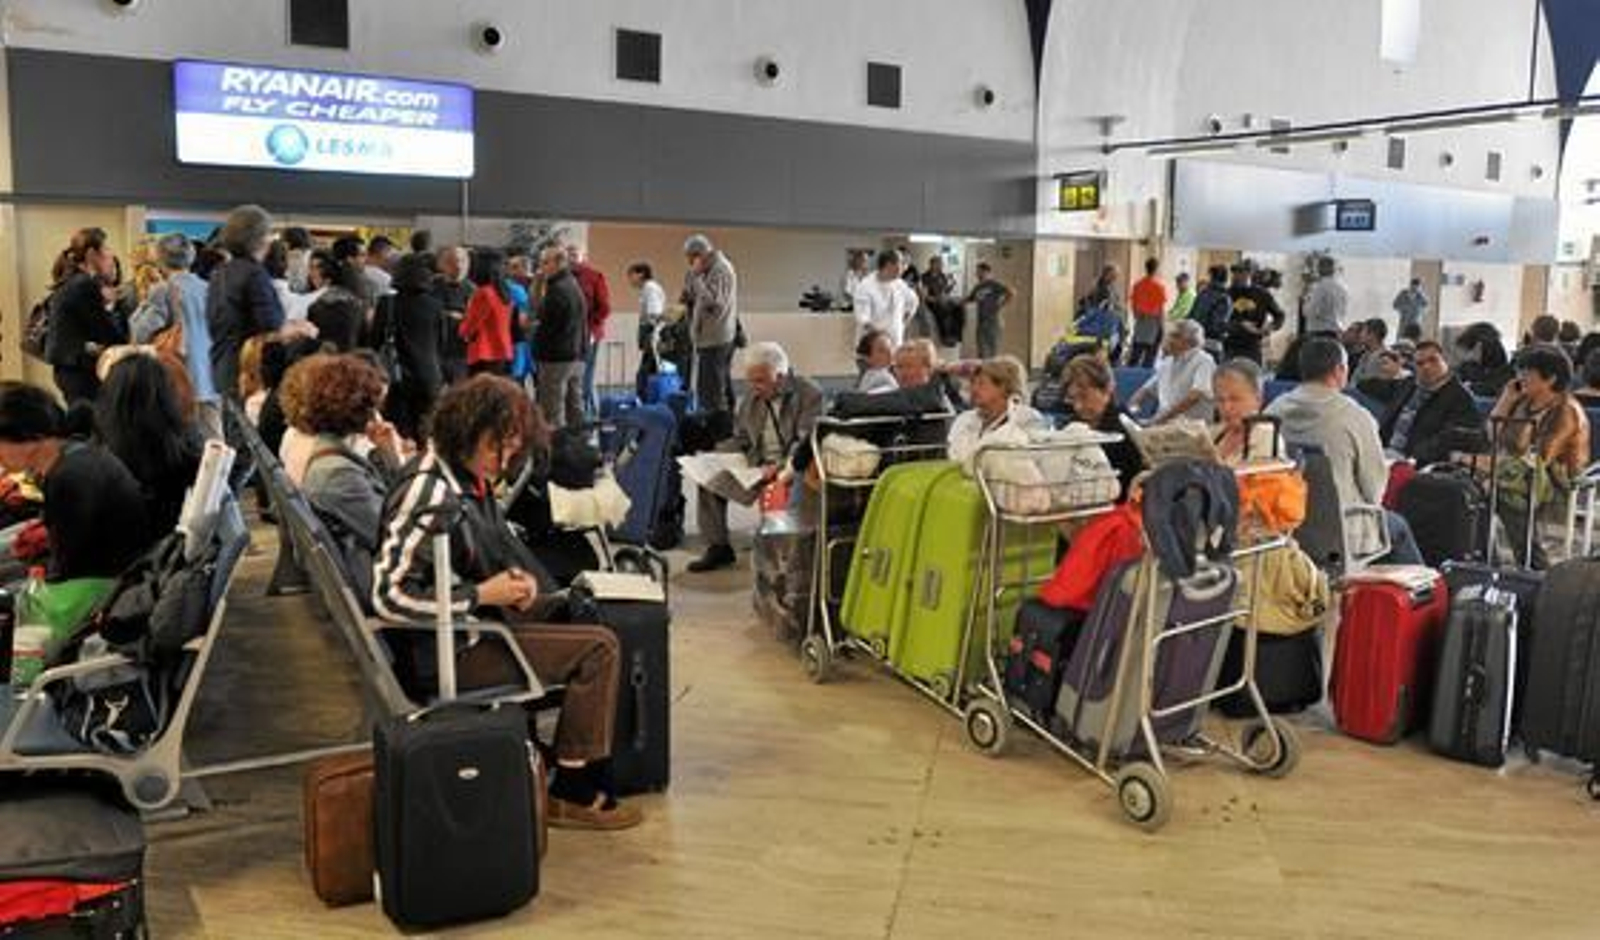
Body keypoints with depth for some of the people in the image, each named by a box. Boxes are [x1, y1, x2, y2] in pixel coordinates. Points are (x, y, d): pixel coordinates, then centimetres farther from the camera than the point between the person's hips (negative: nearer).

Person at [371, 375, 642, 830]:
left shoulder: (467, 474, 5)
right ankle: (572, 795, -2)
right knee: (599, 648, -14)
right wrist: (483, 595, -23)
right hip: (450, 647, -10)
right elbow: (389, 596, -28)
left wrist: (517, 576, -1)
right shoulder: (431, 495, -25)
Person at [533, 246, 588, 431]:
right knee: (575, 410, 13)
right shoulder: (575, 285, 15)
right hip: (577, 356, 9)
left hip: (557, 358, -9)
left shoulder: (557, 289, -15)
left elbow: (547, 326, -17)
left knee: (553, 414, -6)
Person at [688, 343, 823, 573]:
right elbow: (740, 439, 22)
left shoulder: (810, 394, -7)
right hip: (756, 466, 7)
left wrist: (781, 466, -29)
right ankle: (718, 547, 2)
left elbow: (807, 442, -16)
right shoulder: (752, 396, 15)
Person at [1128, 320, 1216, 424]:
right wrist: (1132, 407, 3)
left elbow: (1194, 396, -18)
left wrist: (1164, 417, -23)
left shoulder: (1204, 361, -4)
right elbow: (1147, 389, 25)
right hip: (1165, 423, 7)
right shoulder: (1167, 362, 20)